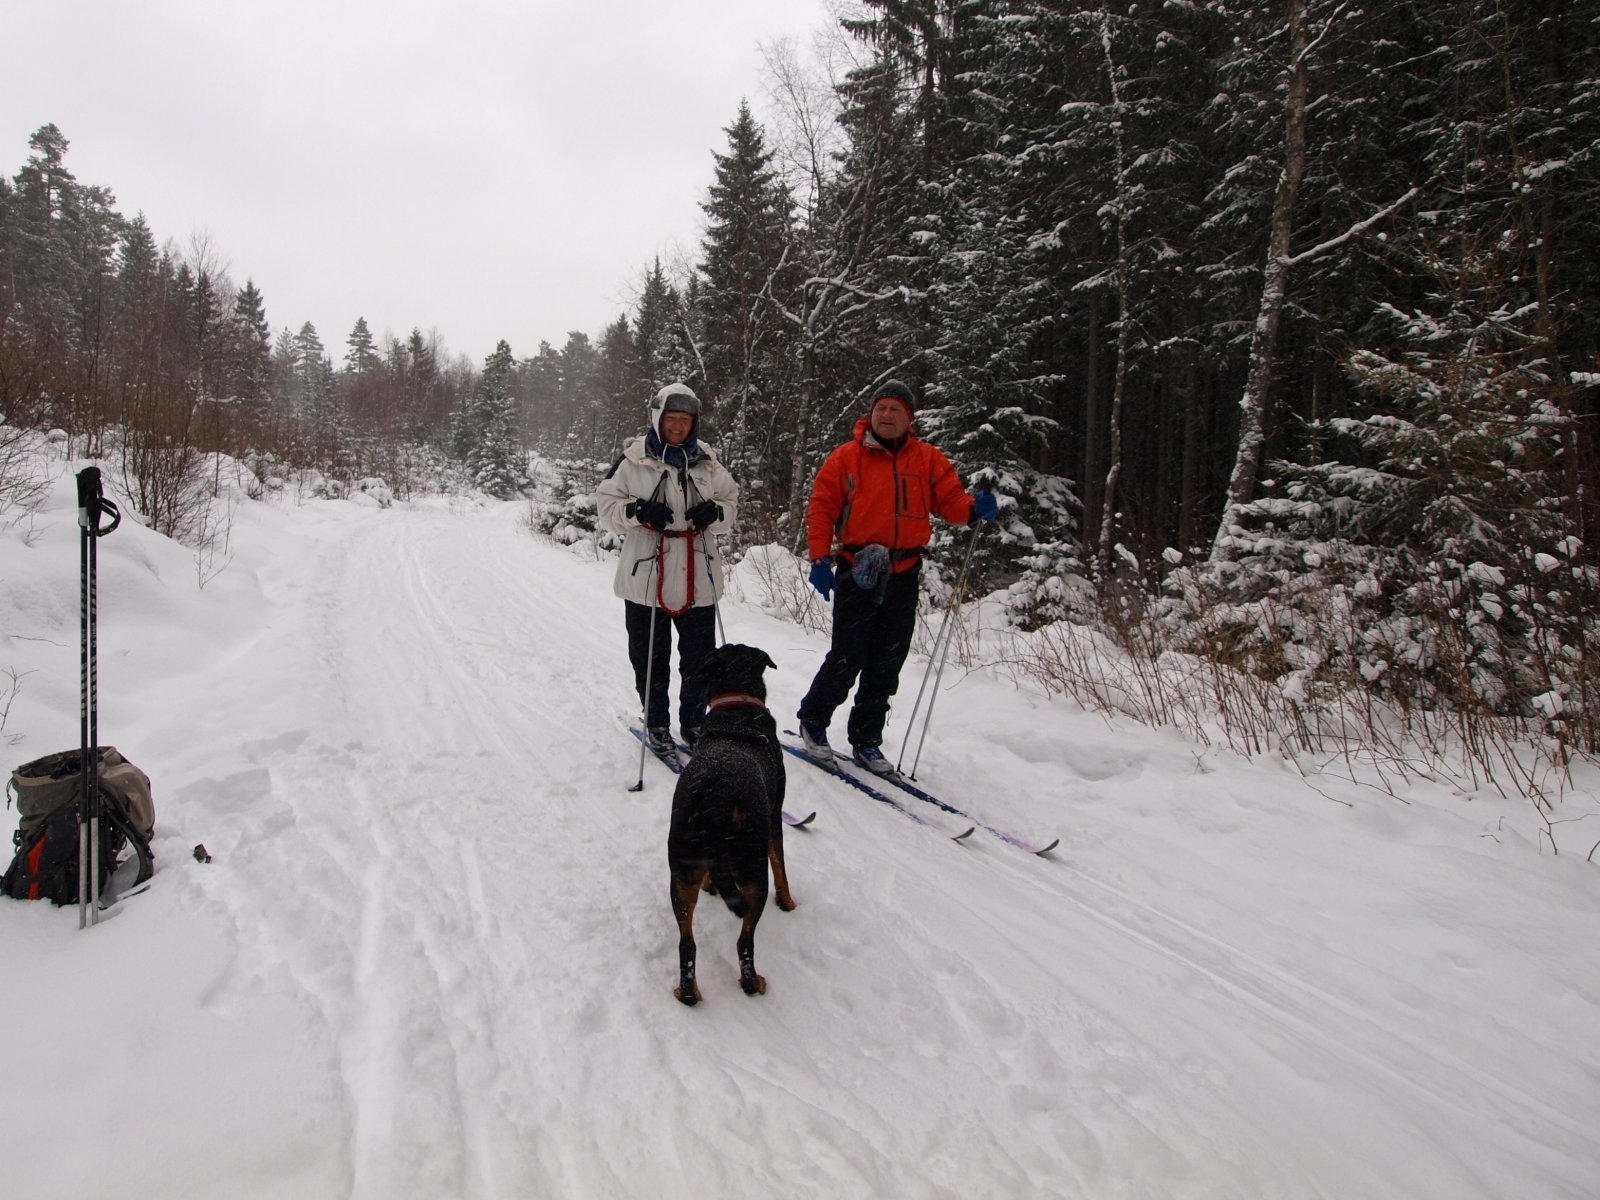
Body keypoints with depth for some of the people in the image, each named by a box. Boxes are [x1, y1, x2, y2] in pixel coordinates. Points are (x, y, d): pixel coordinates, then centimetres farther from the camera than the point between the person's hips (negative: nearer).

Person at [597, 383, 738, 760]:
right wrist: (638, 511, -19)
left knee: (699, 659, 9)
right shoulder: (634, 460, -2)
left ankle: (693, 722, 28)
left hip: (698, 582, 2)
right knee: (650, 660, 8)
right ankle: (656, 725, 25)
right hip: (647, 579, -2)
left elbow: (732, 501, 15)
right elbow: (606, 505, -1)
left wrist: (715, 512, -7)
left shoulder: (707, 463, 7)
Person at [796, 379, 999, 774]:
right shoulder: (847, 457, 1)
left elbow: (950, 500, 6)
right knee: (848, 658, -4)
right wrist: (820, 558, -10)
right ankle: (812, 720, 20)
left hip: (903, 577, 3)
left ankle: (866, 740, 21)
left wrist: (974, 508, -16)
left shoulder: (927, 459, 9)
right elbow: (821, 508, -1)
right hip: (857, 574, -3)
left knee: (887, 664, 8)